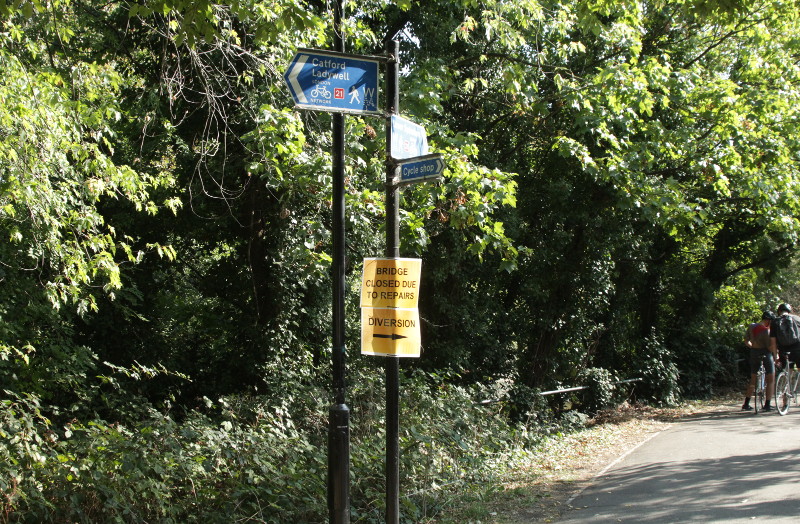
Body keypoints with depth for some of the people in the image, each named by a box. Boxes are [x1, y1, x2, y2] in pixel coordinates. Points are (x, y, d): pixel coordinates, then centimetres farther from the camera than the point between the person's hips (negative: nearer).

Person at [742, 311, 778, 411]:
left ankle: (746, 404, 16)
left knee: (753, 379, 17)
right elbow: (770, 346, -20)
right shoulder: (766, 330, -18)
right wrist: (775, 356, -5)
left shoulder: (751, 327, 2)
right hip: (765, 353, -6)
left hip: (754, 354, 6)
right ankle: (767, 404, 1)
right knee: (771, 379, 5)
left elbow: (746, 341, 7)